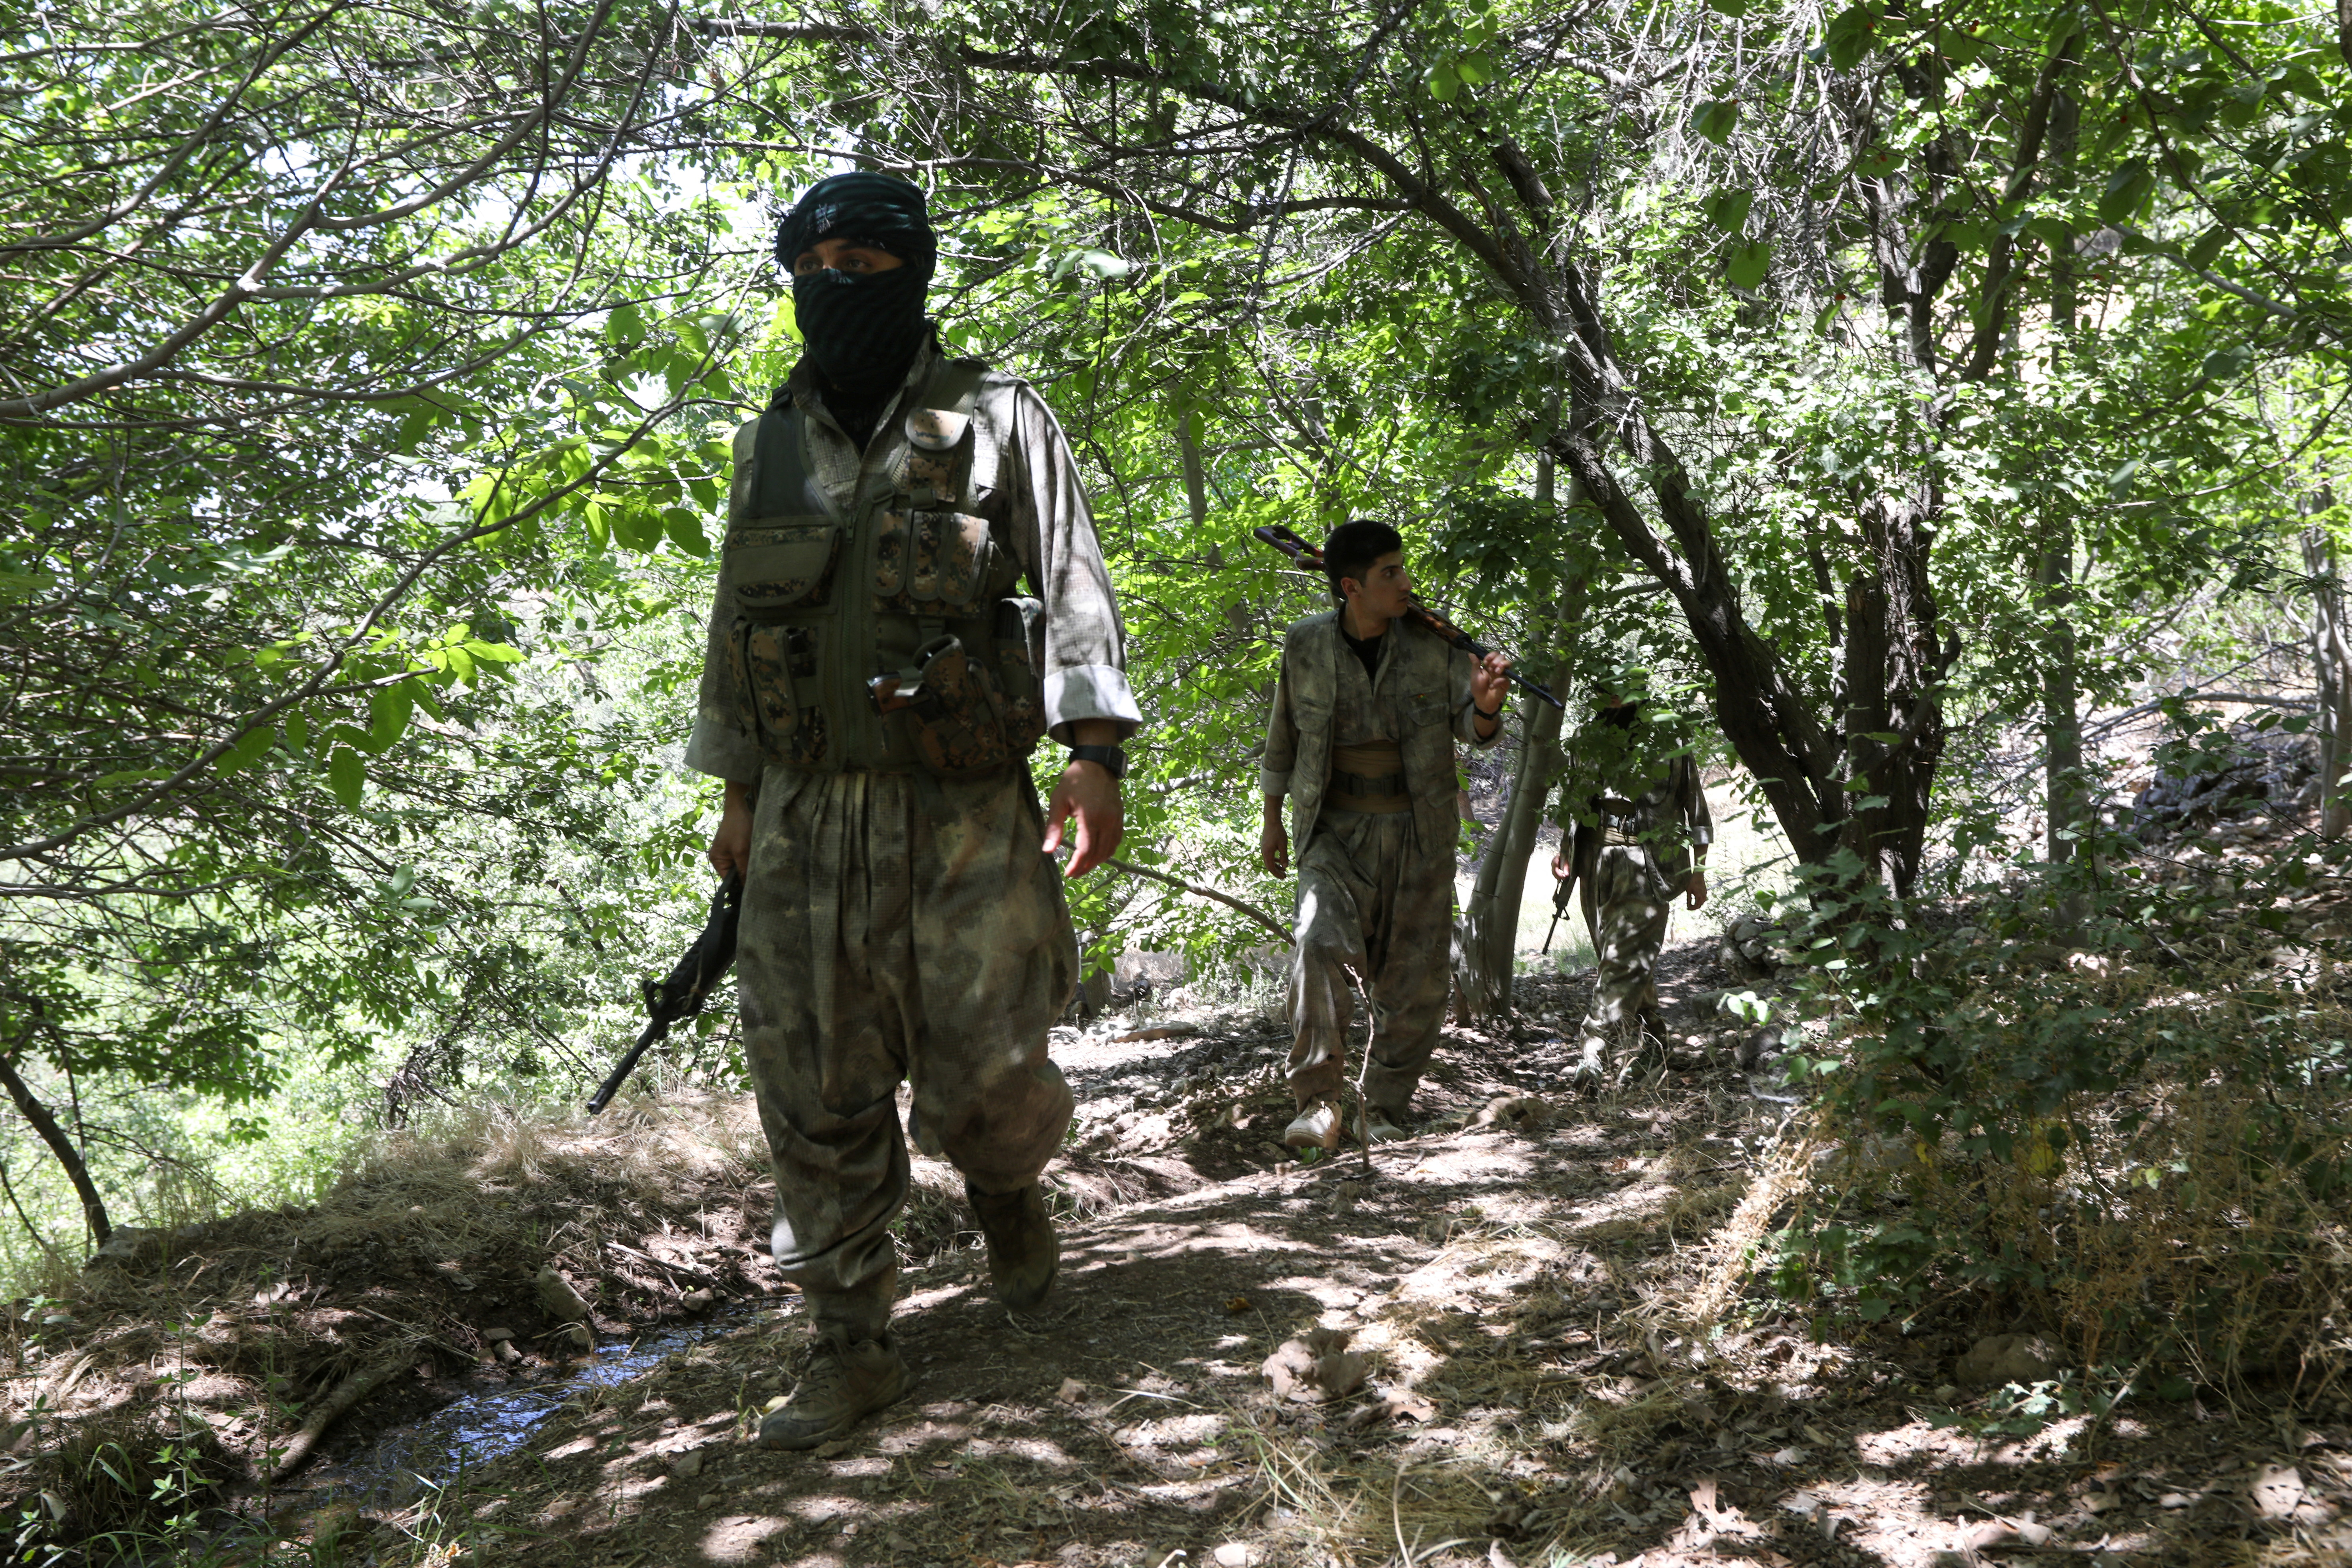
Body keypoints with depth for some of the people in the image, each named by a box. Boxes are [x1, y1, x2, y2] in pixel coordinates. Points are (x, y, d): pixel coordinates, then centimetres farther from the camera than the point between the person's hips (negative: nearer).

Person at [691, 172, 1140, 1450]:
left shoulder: (997, 421, 2)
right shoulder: (771, 445, 13)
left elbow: (1073, 587, -4)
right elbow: (736, 626, 18)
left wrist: (1093, 749, -14)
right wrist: (738, 791, 16)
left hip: (965, 817, -3)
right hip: (805, 819, 4)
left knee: (981, 1076, -3)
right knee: (815, 1096, 3)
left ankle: (1006, 1182, 33)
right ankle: (852, 1349, 17)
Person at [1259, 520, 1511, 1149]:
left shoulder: (1433, 642, -5)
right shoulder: (1306, 645, -5)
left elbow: (1474, 730, -1)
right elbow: (1284, 734, 9)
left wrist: (1484, 705, -26)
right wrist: (1272, 820, 13)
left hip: (1419, 833, 2)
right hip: (1336, 831, -1)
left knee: (1416, 977, 4)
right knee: (1322, 943, -25)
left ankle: (1385, 1108, 21)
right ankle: (1318, 1103, -19)